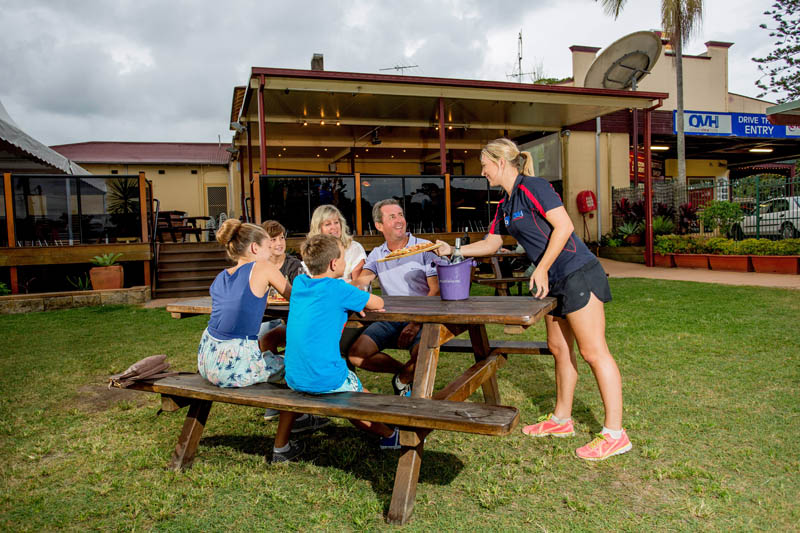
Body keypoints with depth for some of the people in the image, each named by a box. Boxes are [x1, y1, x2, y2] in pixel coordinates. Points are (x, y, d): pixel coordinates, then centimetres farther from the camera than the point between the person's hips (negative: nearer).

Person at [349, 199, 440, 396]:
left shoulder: (425, 248, 2)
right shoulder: (377, 255, 15)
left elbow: (436, 290, -5)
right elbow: (362, 280, -3)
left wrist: (417, 323, -16)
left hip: (421, 318, -3)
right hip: (389, 319, 4)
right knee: (355, 355, -16)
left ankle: (403, 378, 5)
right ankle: (406, 370, 8)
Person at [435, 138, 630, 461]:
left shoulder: (532, 187, -12)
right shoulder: (505, 205, 15)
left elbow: (564, 226, -19)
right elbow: (492, 243, 25)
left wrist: (541, 269, -18)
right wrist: (453, 250, 19)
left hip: (577, 274, -10)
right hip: (556, 282, 10)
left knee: (593, 352, -5)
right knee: (558, 348, 15)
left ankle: (615, 434, 3)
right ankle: (561, 419, 28)